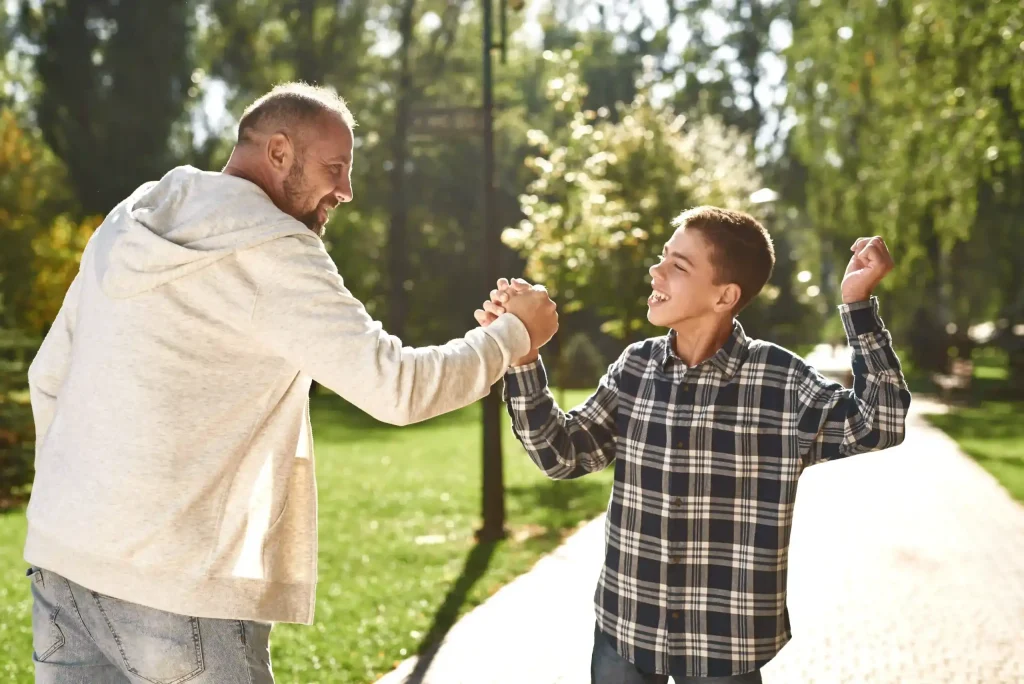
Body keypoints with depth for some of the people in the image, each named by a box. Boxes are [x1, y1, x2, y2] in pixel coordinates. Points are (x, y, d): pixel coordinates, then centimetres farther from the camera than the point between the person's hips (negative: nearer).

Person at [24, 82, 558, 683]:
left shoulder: (131, 224, 10)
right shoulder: (274, 252, -12)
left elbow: (49, 378, 15)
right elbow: (396, 388, -15)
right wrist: (514, 337, 0)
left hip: (61, 551, 8)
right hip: (168, 580, -7)